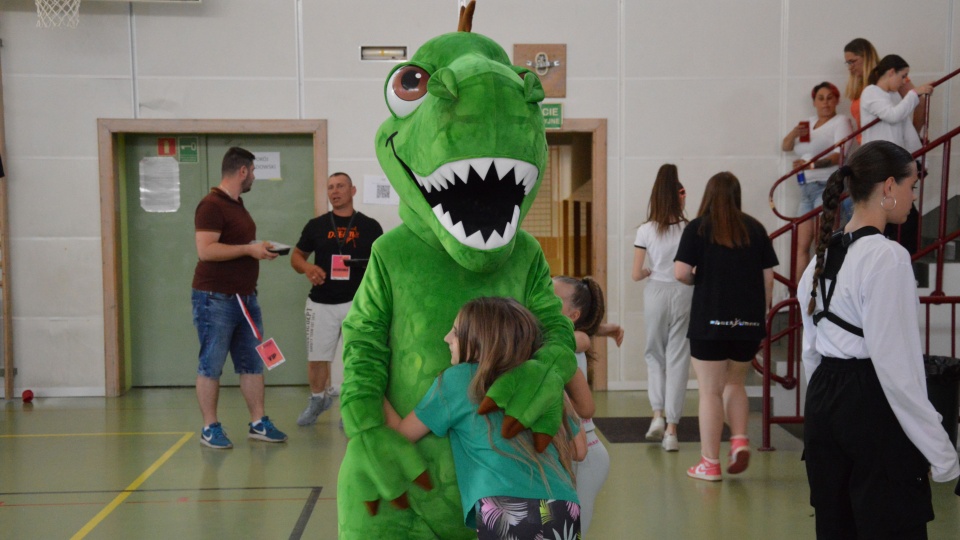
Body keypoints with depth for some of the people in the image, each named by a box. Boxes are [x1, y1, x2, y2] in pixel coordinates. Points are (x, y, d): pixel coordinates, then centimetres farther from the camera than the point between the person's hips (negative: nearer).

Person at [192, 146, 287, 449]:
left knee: (252, 363, 10)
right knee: (211, 366, 1)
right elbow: (205, 250, -23)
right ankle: (210, 429, 9)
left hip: (245, 297, 9)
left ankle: (258, 423, 17)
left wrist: (258, 251, 11)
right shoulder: (211, 205, -13)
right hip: (215, 299, -9)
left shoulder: (238, 205, 16)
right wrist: (249, 249, -19)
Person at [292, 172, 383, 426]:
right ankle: (318, 397, 34)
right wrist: (306, 267, -10)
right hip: (321, 303, 2)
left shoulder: (370, 226, 2)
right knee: (316, 358, 9)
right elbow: (296, 256, 11)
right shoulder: (316, 225, 5)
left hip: (357, 302, -1)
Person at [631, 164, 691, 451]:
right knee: (678, 357, 5)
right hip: (683, 293, -1)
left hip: (656, 292, 1)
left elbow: (636, 274, -2)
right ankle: (671, 428, 5)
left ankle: (658, 414, 8)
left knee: (654, 354, 19)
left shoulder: (645, 231, -3)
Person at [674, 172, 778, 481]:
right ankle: (740, 440, 4)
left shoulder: (698, 228, -4)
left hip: (710, 320, -3)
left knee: (710, 391, 5)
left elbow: (681, 272, -12)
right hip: (749, 322, 4)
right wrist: (762, 314, 16)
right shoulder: (755, 229, 6)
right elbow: (768, 278, 6)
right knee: (734, 383, 22)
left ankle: (710, 463, 10)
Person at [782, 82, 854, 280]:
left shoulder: (841, 121, -1)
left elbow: (840, 155, -15)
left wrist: (812, 164, -31)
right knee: (802, 245, 3)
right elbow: (785, 147, 16)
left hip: (828, 187, -7)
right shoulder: (809, 123, 21)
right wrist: (793, 133, -6)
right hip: (806, 188, 7)